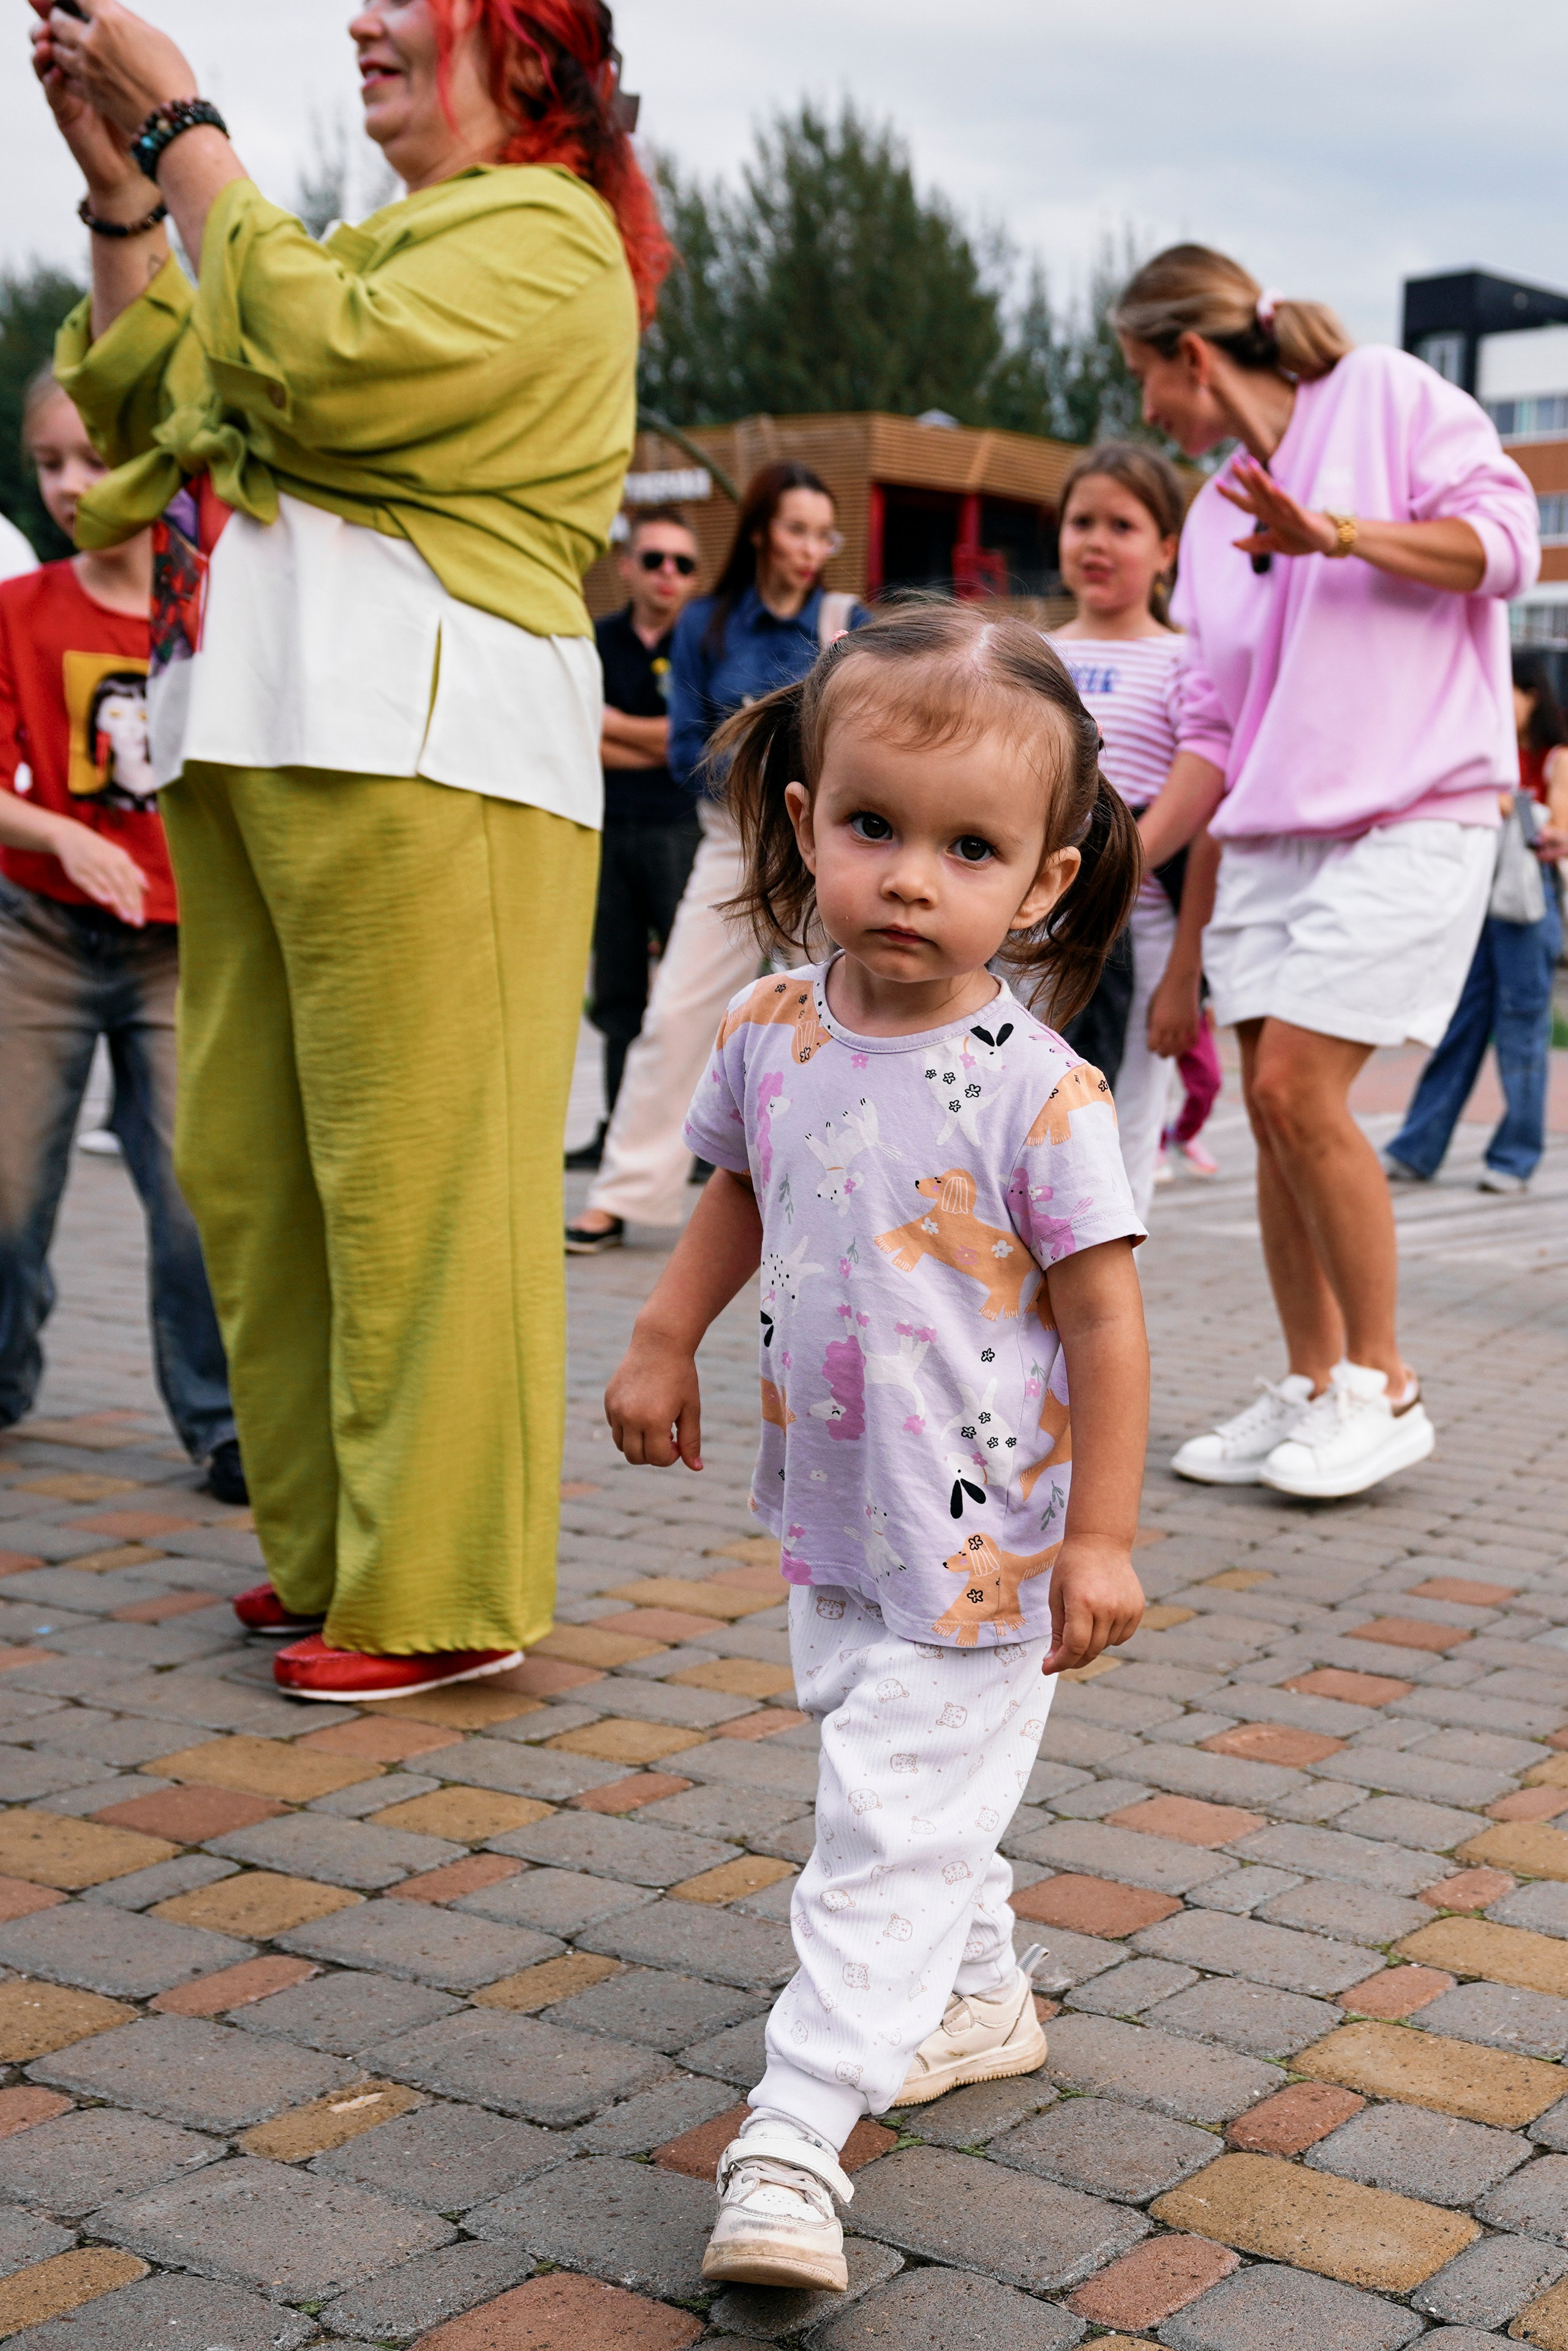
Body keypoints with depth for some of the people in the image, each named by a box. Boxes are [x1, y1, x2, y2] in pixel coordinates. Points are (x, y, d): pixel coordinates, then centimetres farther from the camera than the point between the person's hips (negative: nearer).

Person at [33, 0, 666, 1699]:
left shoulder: (544, 232, 0)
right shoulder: (382, 243, 28)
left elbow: (324, 367, -16)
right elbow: (149, 412, 27)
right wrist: (118, 180, 19)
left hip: (417, 756, -9)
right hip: (249, 741, 9)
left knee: (410, 1174, -9)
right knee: (247, 1167, 8)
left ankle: (436, 1595, -2)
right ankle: (327, 1550, 18)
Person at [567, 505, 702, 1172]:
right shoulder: (598, 642, 11)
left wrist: (611, 723, -1)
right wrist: (657, 747, -7)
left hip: (681, 833, -4)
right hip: (608, 831, 4)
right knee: (616, 990, 9)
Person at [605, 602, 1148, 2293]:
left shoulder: (1038, 1094, -20)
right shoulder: (769, 1031, -3)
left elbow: (1104, 1316, -15)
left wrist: (1101, 1537, -13)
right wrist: (663, 1342, 12)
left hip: (978, 1544, -7)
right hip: (832, 1517, 7)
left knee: (892, 1832, -6)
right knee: (898, 1791, 22)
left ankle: (794, 2137, -3)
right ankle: (980, 2000, 43)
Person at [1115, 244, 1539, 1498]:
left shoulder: (1390, 395, 1)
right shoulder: (1216, 515, 18)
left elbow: (1503, 537, -8)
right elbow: (1215, 725, 16)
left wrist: (1341, 533, -18)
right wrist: (1127, 856, 7)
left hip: (1408, 816, -7)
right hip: (1270, 832, 7)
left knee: (1300, 1088, -15)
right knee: (1273, 1109, 2)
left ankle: (1383, 1390, -3)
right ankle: (1310, 1391, 12)